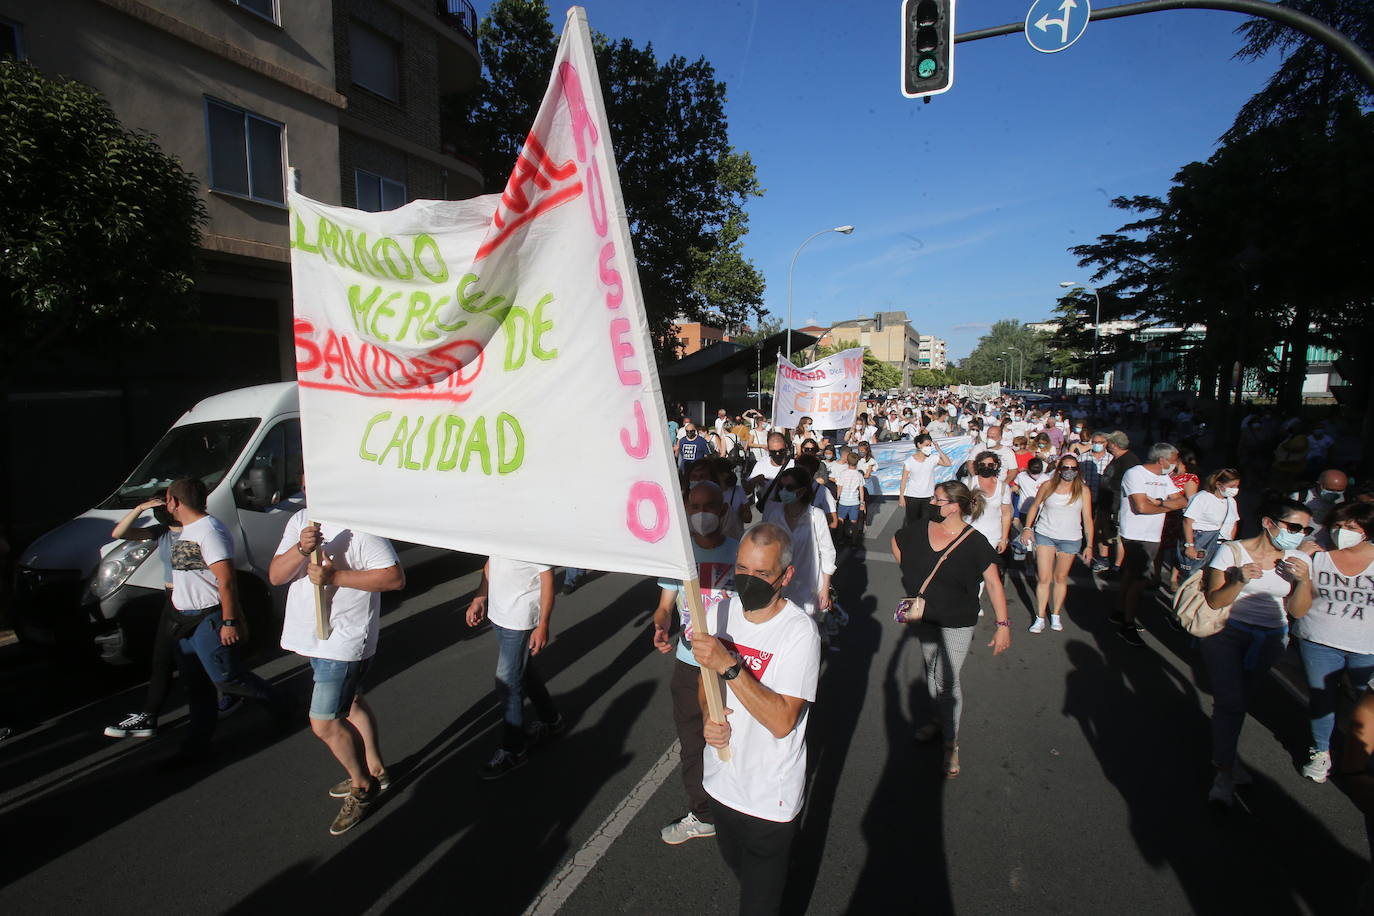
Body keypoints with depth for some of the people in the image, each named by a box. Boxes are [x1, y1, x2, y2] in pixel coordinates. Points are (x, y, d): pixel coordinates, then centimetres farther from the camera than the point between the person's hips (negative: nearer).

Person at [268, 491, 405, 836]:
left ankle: (362, 787, 21)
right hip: (313, 636, 8)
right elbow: (275, 576, -2)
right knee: (349, 702, 21)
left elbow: (395, 577, -23)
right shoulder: (300, 521, 5)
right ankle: (375, 771, 40)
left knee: (324, 723, -3)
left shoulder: (360, 526, -19)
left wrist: (335, 576, -26)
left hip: (345, 641, -8)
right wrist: (300, 549, -22)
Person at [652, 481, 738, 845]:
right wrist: (661, 627, -19)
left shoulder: (739, 554, -10)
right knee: (693, 746, 17)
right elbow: (665, 606, 2)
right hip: (688, 665, 3)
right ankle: (702, 816, 39)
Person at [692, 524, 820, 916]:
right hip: (721, 778, 6)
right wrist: (708, 716, -11)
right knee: (736, 865, 29)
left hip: (770, 795, -6)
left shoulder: (799, 631, -24)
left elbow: (782, 721, -30)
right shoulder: (726, 609, -6)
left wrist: (729, 666, -37)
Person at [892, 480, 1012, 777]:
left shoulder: (974, 543, -19)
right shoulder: (920, 531, -6)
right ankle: (937, 720, 42)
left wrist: (1003, 624, -19)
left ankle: (951, 743, 13)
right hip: (925, 618, 5)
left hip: (958, 623, -5)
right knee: (931, 671, 20)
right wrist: (912, 575, 11)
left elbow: (993, 583, -16)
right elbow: (896, 542, 14)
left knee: (946, 680, -4)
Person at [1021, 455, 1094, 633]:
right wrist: (1028, 528, -1)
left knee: (1061, 578, 11)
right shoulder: (1047, 486, -2)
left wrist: (1089, 545, -3)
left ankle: (1056, 615, 25)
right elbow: (1034, 506, 10)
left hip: (1071, 539, 0)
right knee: (1044, 578, -4)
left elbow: (1088, 519, 0)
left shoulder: (1083, 491, -2)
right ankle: (1040, 618, 3)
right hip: (1045, 536, 0)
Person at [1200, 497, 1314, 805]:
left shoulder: (1298, 560, -3)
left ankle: (1224, 754, 36)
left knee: (1240, 700, 15)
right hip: (1226, 633, -4)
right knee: (1230, 702, -8)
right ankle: (1224, 773, 3)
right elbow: (1213, 601, -14)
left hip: (1269, 640, 4)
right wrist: (1240, 581, -30)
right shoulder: (1233, 552, -15)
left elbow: (1297, 611, -3)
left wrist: (1303, 581, -18)